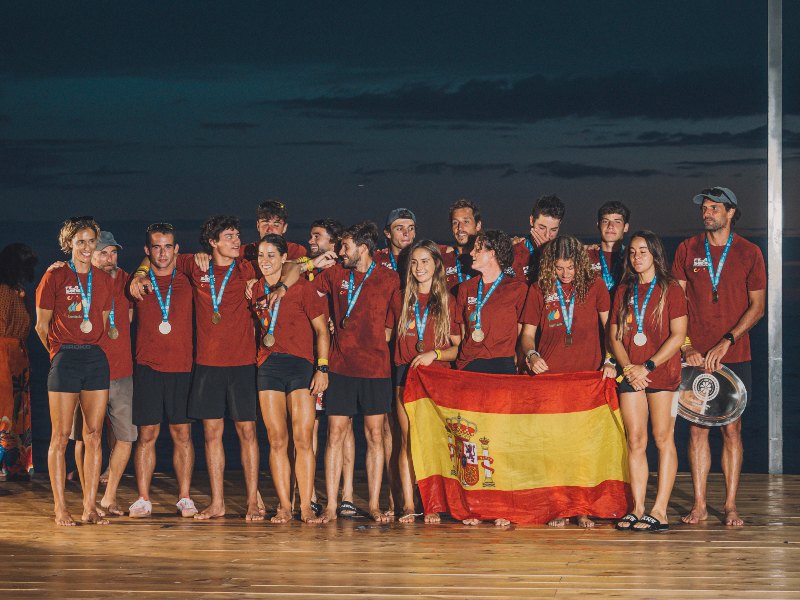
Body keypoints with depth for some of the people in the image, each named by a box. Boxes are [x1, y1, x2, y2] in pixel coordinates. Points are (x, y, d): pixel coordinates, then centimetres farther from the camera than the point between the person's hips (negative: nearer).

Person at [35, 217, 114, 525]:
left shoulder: (104, 279, 11)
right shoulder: (55, 277, -1)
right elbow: (42, 326, 3)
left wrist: (92, 349, 11)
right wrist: (60, 352, 5)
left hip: (96, 358, 4)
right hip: (64, 359, -4)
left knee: (94, 435, 3)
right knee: (61, 436, -2)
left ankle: (90, 507, 6)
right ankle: (60, 508, 2)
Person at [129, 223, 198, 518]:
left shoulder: (187, 281, 8)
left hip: (182, 368, 0)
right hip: (147, 367, 0)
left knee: (182, 433, 1)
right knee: (147, 434, 0)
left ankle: (184, 498, 6)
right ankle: (143, 499, 4)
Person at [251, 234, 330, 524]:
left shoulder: (301, 287, 0)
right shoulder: (256, 290, 11)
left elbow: (321, 329, 1)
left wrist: (322, 368, -6)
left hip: (301, 365, -3)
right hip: (268, 367, 3)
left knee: (303, 439, -7)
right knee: (277, 441, 0)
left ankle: (306, 507, -4)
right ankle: (284, 506, 3)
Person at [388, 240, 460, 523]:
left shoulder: (448, 302, 7)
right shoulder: (400, 298, 12)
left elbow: (458, 348, 5)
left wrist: (434, 354, -11)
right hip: (406, 373, 1)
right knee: (407, 440, -4)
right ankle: (408, 505, -5)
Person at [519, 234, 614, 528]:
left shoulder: (594, 286, 6)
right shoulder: (540, 290, 8)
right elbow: (527, 333, 12)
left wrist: (610, 361, -3)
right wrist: (531, 355, -8)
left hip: (588, 376, -1)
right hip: (550, 376, 1)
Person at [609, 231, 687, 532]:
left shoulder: (670, 289, 2)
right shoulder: (624, 291, 15)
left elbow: (678, 335, -6)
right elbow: (614, 335, 12)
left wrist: (648, 366, -12)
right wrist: (627, 366, -5)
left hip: (663, 371, -4)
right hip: (631, 373, 4)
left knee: (663, 438, -5)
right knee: (635, 441, 0)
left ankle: (659, 512, -6)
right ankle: (637, 510, 1)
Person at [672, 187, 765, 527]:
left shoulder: (749, 253, 3)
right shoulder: (687, 250, 6)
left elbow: (757, 306, 1)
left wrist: (726, 342, -9)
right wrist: (686, 346, -6)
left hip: (734, 356, -1)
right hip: (695, 356, 1)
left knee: (732, 429, 0)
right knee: (697, 428, 0)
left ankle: (730, 505, 6)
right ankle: (699, 505, 5)